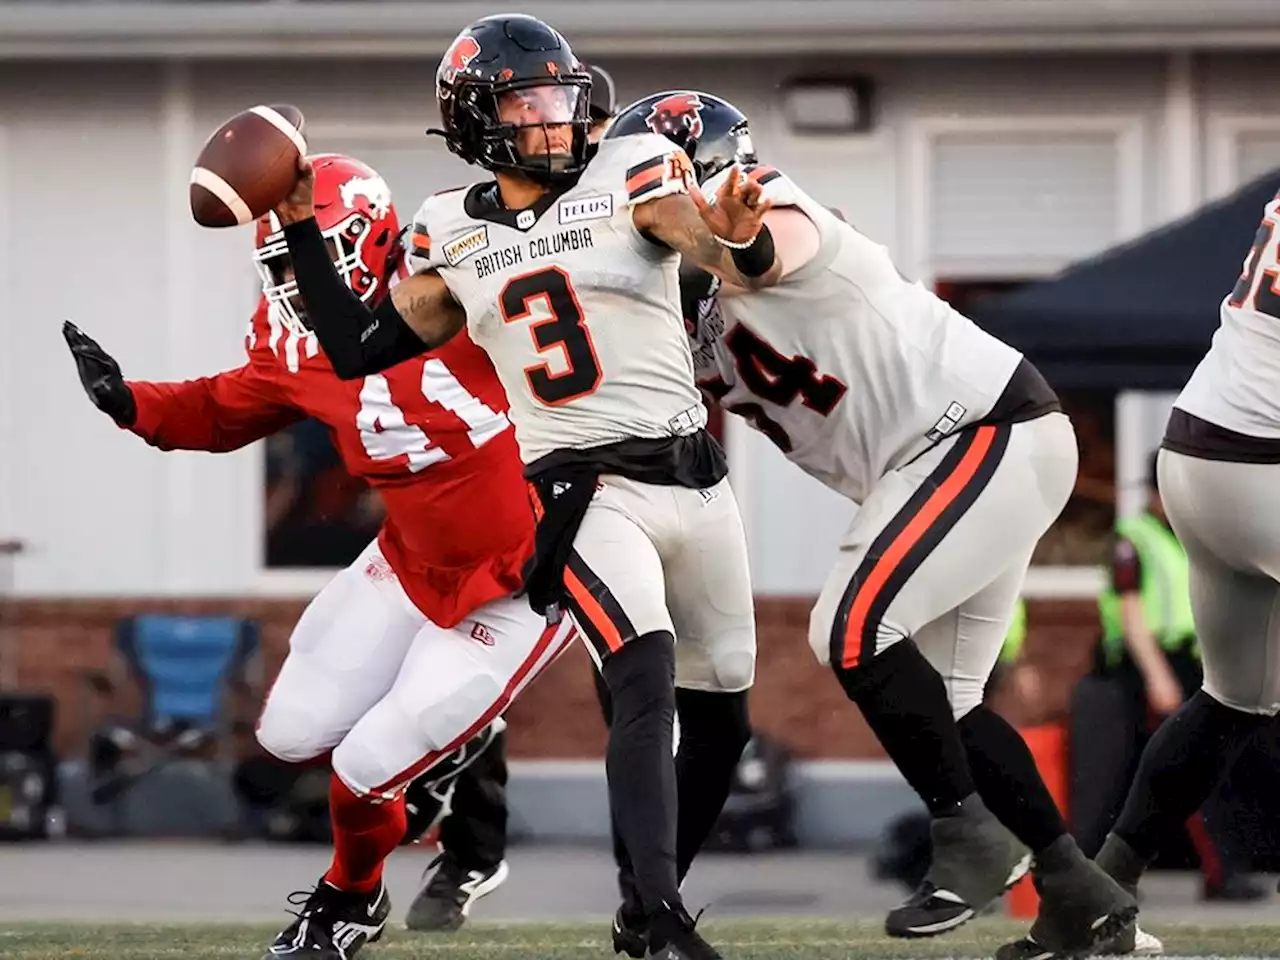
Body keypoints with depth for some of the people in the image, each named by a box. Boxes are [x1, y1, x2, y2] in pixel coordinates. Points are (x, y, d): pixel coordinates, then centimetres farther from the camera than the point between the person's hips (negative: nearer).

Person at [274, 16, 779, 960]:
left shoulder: (633, 177, -2)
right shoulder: (452, 236, 5)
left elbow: (749, 266, -18)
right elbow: (358, 349, 14)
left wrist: (742, 238, -42)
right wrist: (301, 232, 7)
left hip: (695, 481, 2)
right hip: (579, 493, -2)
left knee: (723, 722, 10)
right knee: (647, 677, -27)